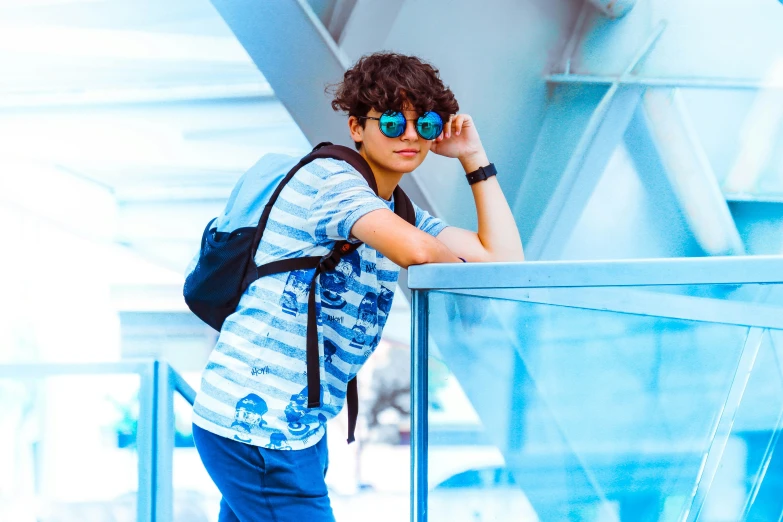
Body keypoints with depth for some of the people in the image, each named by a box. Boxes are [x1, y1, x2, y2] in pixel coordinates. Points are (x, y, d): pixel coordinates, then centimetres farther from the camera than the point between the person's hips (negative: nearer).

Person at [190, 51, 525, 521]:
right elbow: (415, 249, -29)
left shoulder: (395, 215, 18)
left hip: (300, 425, 10)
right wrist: (459, 267, -6)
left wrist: (474, 158, 10)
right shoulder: (330, 179, -11)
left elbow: (505, 259, 10)